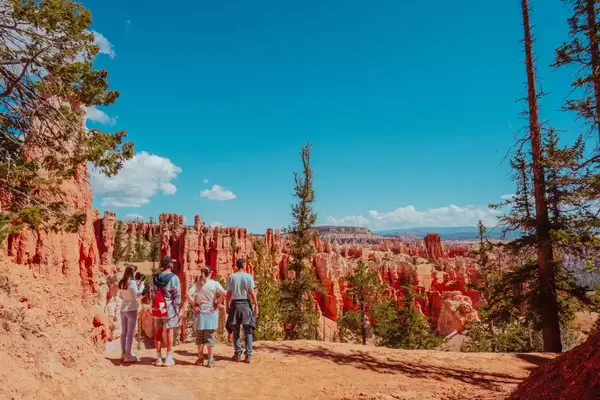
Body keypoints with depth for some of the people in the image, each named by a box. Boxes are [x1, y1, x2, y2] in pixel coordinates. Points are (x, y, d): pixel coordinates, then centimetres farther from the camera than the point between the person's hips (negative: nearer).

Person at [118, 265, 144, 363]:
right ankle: (128, 355, 2)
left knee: (124, 332, 13)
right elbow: (136, 295, -18)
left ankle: (123, 353, 20)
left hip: (123, 309, 8)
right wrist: (141, 286, -4)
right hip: (131, 309, -8)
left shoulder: (121, 283, 8)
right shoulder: (132, 282, -15)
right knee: (130, 333, -2)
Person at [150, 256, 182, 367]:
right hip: (170, 308, -5)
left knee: (158, 332, 12)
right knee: (169, 332, 4)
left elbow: (152, 294, 9)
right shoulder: (173, 277, -11)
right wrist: (179, 309, -5)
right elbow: (177, 295, -11)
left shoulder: (155, 277, 6)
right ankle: (168, 358, 9)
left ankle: (159, 358, 19)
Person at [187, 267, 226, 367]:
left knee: (199, 336, 14)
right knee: (210, 336, 6)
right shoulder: (214, 283, -5)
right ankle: (210, 361, 9)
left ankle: (200, 359, 24)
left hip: (199, 312, 1)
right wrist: (217, 303, -8)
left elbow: (189, 295, -12)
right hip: (211, 312, -1)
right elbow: (223, 293, -19)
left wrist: (194, 305, -1)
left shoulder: (197, 284, 0)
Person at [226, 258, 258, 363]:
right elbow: (252, 293, -8)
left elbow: (228, 294, 0)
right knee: (248, 331, 8)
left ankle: (238, 355, 13)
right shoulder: (248, 277, -4)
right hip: (246, 304, -1)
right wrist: (256, 305, -1)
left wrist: (227, 306, 9)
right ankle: (248, 355, 6)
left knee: (236, 331, 11)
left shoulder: (231, 277, 1)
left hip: (235, 304, 1)